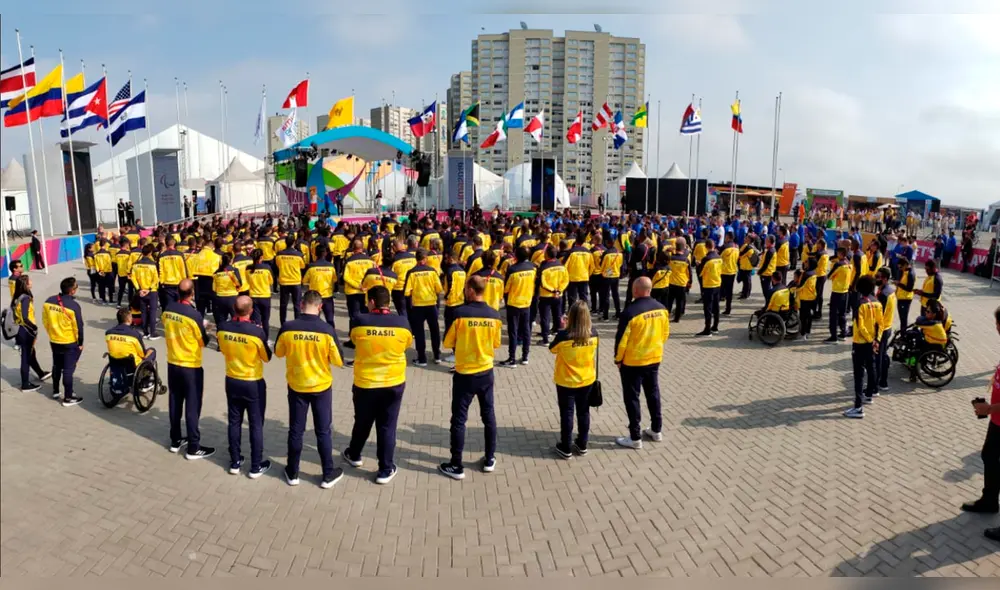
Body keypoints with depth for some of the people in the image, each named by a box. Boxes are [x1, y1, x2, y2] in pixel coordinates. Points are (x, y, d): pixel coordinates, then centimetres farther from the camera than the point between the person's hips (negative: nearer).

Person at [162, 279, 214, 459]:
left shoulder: (168, 309, -4)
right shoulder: (194, 314, -22)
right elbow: (203, 341, -10)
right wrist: (204, 331, 10)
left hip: (172, 363, 6)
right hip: (191, 366, -6)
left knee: (175, 402, 17)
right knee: (192, 406, 3)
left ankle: (175, 441, 29)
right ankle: (193, 448, 10)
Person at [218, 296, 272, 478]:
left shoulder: (223, 328, -11)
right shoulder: (257, 331, -24)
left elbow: (223, 350, 8)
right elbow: (267, 357, -7)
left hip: (232, 381, 4)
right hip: (254, 384, -4)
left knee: (234, 422, 17)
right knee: (256, 425, 8)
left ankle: (235, 463, 28)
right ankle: (256, 467, 17)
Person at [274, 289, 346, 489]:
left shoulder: (287, 328, -14)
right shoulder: (327, 330, -19)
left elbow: (278, 353, 4)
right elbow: (339, 361, -10)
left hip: (296, 386, 1)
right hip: (321, 387, -1)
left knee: (295, 430, 15)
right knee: (323, 431, 11)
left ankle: (292, 473, 28)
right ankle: (328, 475, 21)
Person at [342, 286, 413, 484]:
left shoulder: (359, 321, -14)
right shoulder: (402, 323, -12)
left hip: (365, 383, 0)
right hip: (394, 383, 0)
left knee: (362, 422, 22)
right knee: (387, 426, 11)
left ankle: (354, 455, 45)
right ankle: (385, 470, 18)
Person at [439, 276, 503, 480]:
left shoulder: (460, 313, -17)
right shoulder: (495, 315, -5)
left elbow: (447, 343, -7)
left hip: (464, 374, -4)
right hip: (486, 373, 4)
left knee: (459, 419, 6)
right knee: (488, 415, 16)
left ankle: (456, 466, 13)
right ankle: (489, 459, 26)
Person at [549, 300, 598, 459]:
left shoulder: (563, 335, -24)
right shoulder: (593, 333, -11)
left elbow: (552, 349, -5)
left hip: (566, 381, -4)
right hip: (587, 379, 4)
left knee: (566, 413, 10)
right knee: (583, 412, 18)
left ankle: (565, 448, 21)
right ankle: (582, 445, 30)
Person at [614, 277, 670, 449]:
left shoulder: (630, 312, -22)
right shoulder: (662, 309, -4)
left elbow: (621, 339, -16)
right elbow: (665, 334, 7)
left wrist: (618, 359, -2)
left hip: (632, 362, -6)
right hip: (654, 359, 6)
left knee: (632, 398, 6)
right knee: (653, 394, 20)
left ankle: (635, 438, 12)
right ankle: (656, 430, 32)